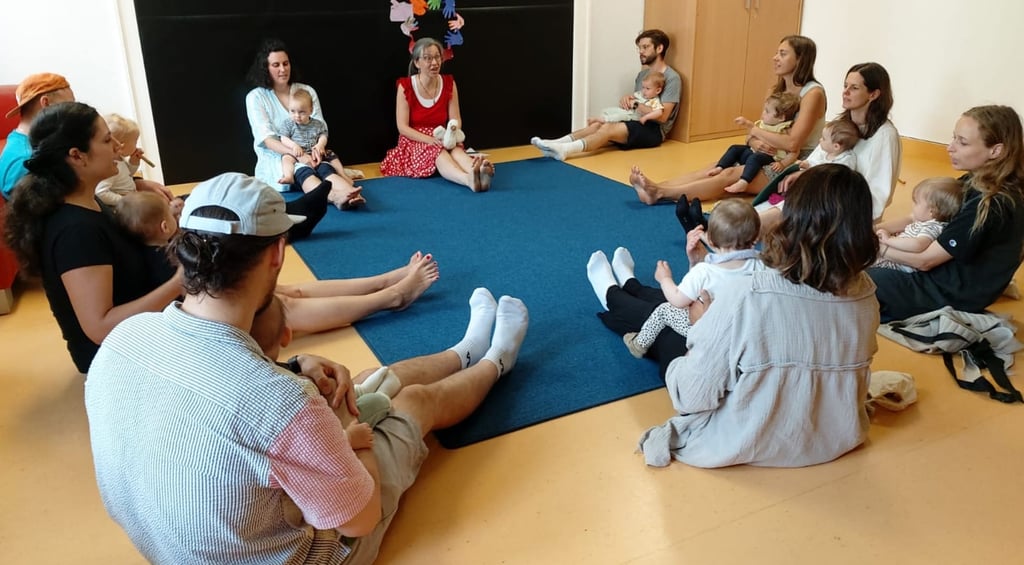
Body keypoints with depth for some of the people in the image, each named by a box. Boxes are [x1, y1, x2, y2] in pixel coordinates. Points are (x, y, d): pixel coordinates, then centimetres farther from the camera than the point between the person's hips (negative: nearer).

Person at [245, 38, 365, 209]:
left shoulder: (307, 91, 13)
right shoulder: (255, 97, 4)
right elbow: (266, 139, -8)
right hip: (275, 159, -2)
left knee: (324, 167, -32)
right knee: (303, 171, -35)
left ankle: (350, 195, -63)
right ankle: (335, 197, -66)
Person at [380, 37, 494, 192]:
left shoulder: (449, 83, 1)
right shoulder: (405, 86, -9)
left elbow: (456, 119, 0)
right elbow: (402, 127, -12)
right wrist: (430, 139, -26)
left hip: (442, 140, 3)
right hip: (414, 142, -3)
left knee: (455, 149, -33)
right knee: (436, 151, -36)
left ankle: (478, 172, -67)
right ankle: (468, 179, -66)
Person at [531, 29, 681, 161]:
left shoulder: (672, 78, -9)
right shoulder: (642, 74, 18)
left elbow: (662, 116, -17)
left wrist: (635, 104, -16)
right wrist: (627, 99, -7)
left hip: (654, 130, -7)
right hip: (637, 123, 7)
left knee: (608, 129, -30)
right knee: (597, 125, -18)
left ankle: (565, 149, -49)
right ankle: (557, 144, -35)